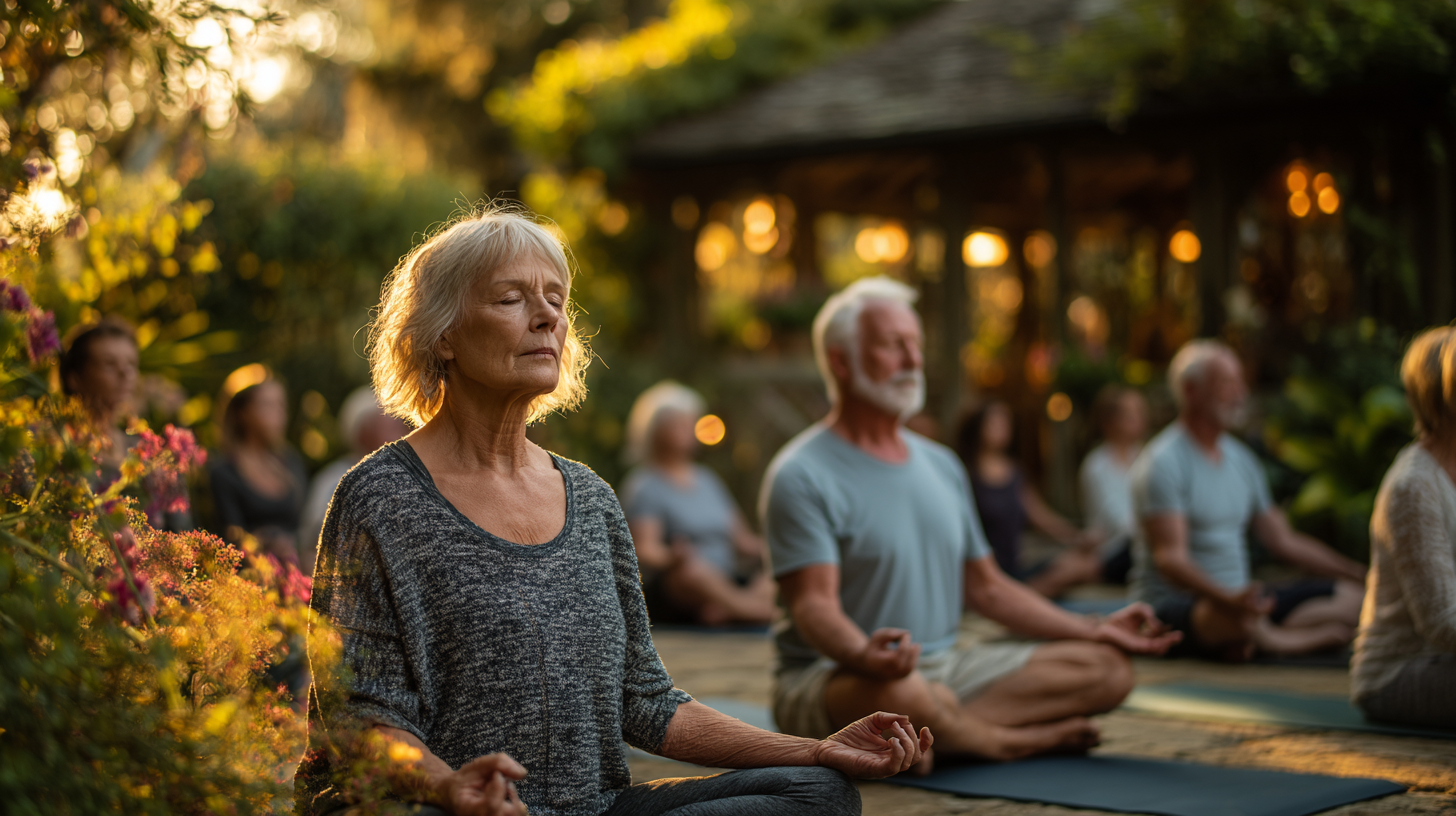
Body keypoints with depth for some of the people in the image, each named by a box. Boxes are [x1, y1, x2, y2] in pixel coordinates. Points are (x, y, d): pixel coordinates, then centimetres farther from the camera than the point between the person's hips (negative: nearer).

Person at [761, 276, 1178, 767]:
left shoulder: (941, 465, 16)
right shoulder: (802, 476, -10)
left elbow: (986, 587, 19)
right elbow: (814, 604, -21)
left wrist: (1096, 630, 11)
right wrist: (864, 656, -43)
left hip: (944, 669, 7)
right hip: (831, 676, -7)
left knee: (1105, 667, -6)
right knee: (896, 692, -43)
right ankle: (1024, 739, -11)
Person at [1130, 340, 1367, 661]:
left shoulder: (1241, 458, 16)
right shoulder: (1163, 462, -12)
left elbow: (1283, 540, 21)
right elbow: (1170, 559, -23)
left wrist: (1360, 573, 14)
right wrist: (1230, 598, -41)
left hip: (1236, 599, 9)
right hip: (1172, 605, -9)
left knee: (1349, 598, -5)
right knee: (1238, 618, -42)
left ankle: (1247, 644, -20)